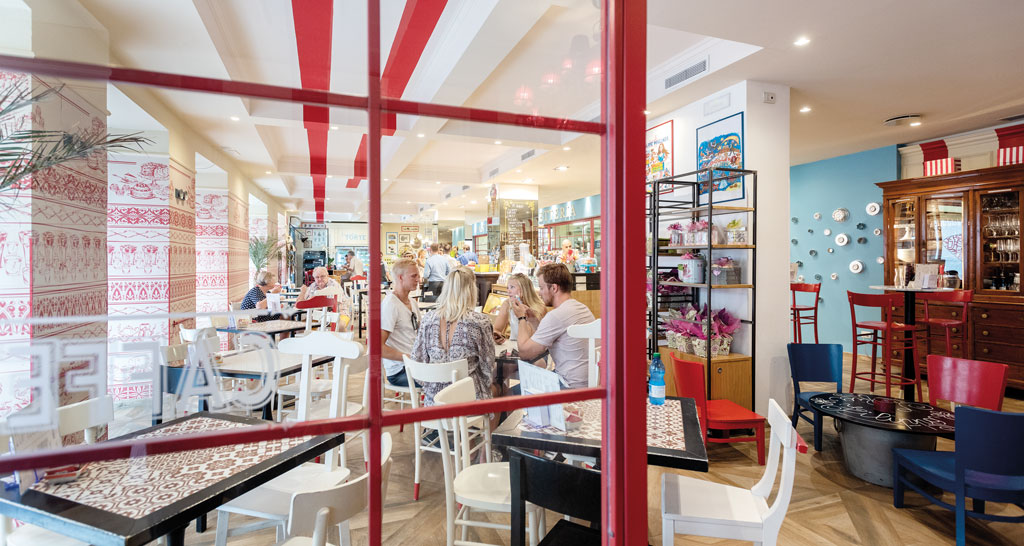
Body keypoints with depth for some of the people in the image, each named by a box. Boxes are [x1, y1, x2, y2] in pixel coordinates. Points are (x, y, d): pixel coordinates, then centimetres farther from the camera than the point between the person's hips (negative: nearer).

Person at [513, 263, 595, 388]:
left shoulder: (556, 316, -22)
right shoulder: (583, 308, 8)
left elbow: (525, 352, -15)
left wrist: (522, 318, -3)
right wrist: (534, 320, 8)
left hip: (573, 386, -10)